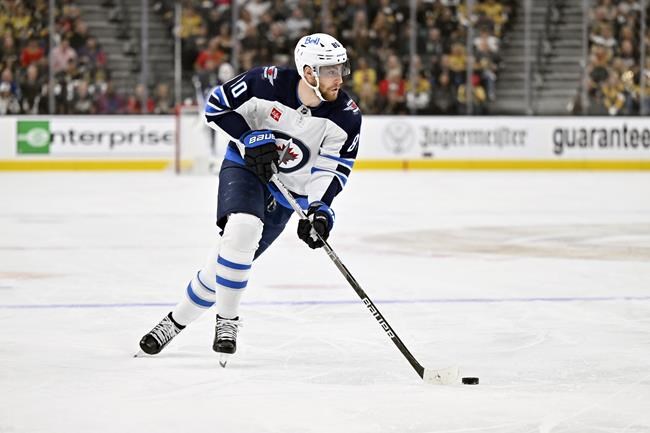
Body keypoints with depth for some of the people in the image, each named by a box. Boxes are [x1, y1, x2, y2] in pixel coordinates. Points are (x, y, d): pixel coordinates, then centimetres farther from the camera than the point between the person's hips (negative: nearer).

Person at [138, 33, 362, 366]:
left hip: (288, 192, 2)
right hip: (244, 167, -2)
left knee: (232, 254, 0)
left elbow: (334, 168, -14)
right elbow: (216, 105, -11)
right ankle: (226, 322, -14)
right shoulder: (267, 83, -22)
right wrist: (250, 138, -22)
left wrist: (319, 208, -29)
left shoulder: (347, 117, -17)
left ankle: (177, 321, 21)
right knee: (242, 229, -30)